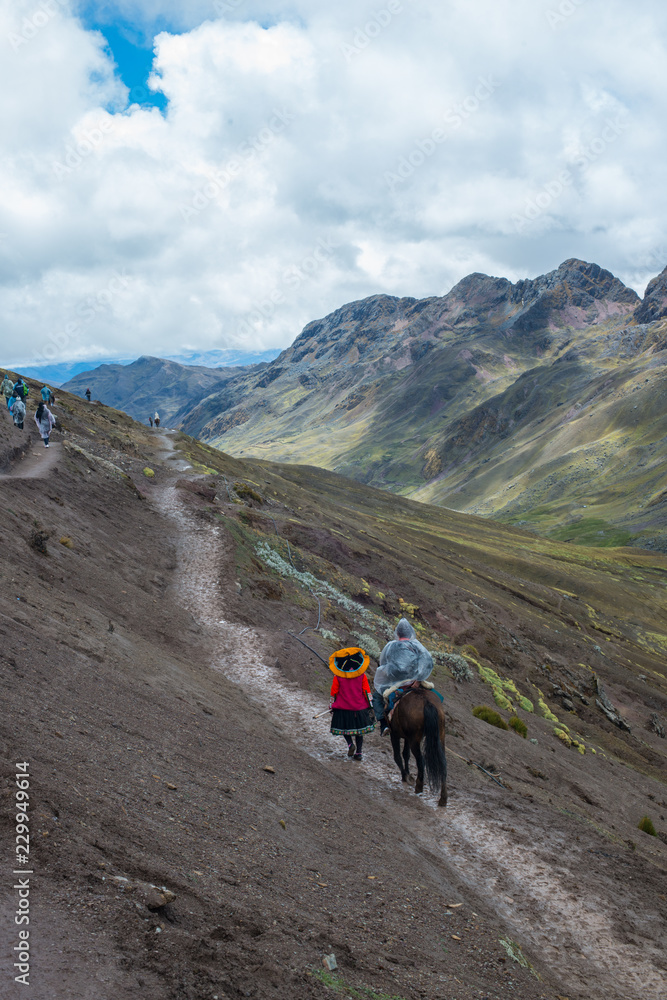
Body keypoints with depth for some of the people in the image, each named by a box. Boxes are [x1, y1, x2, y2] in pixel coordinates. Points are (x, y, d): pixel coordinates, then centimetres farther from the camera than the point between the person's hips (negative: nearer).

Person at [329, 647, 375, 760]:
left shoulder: (338, 676, -6)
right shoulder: (362, 675, -3)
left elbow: (334, 692, 0)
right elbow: (367, 691, 0)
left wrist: (331, 706, 11)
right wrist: (369, 705, 7)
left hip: (343, 707, -1)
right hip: (360, 707, 2)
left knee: (344, 727, 16)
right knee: (359, 731, 14)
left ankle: (350, 744, -8)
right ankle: (358, 752, 12)